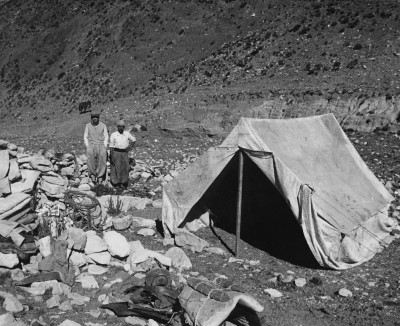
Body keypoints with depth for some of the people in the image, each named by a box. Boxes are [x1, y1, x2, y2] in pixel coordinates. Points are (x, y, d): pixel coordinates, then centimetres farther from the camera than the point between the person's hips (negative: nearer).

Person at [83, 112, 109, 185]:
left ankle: (100, 175, -19)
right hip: (91, 145, 0)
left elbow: (106, 137, 8)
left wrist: (104, 146, -5)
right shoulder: (88, 126, 6)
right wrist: (87, 146, -3)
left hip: (101, 144, 0)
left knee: (102, 154, -24)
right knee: (90, 153, -26)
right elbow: (85, 137, 10)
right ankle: (92, 174, -17)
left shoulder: (103, 125, 4)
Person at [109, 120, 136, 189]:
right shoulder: (113, 135, -5)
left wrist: (129, 147, 6)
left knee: (125, 168, -1)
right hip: (116, 153, -3)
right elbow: (111, 147, -6)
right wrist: (111, 157, -10)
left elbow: (134, 140, 20)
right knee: (116, 169, 2)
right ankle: (116, 184, 12)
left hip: (124, 153, 3)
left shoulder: (127, 134, 3)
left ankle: (123, 184, 9)